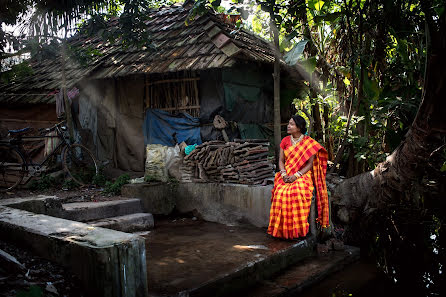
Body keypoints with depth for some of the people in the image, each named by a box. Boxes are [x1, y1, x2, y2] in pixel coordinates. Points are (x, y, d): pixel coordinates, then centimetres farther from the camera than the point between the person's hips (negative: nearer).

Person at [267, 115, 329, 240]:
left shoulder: (309, 142, 2)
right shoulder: (285, 141, 13)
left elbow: (310, 164, -3)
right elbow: (281, 160, 12)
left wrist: (296, 175, -16)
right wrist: (284, 174, -8)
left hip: (303, 175, -3)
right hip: (286, 175, 3)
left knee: (298, 192, -35)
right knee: (280, 193, -29)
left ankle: (298, 229, -23)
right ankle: (282, 229, -21)